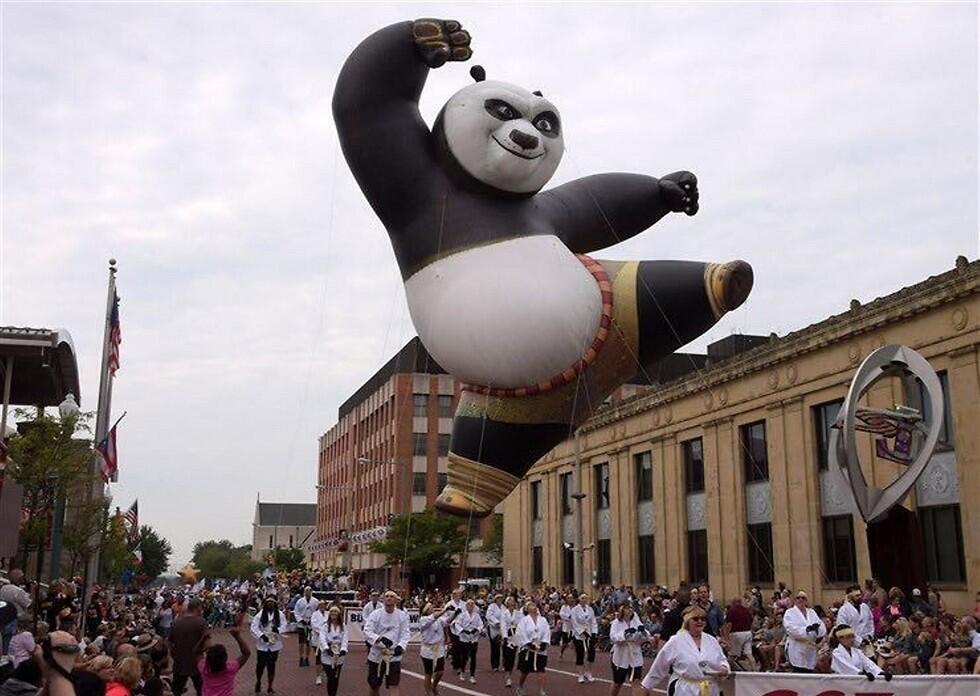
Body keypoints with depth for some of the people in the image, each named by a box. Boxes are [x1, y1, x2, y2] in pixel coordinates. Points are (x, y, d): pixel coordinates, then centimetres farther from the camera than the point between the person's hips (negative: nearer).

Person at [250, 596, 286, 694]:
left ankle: (270, 686, 22)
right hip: (262, 644, -1)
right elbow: (254, 627, -7)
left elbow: (284, 626, -3)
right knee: (260, 664, 4)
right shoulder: (260, 614, -5)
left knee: (271, 665, 8)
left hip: (275, 644, 1)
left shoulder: (280, 614, -1)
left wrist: (278, 629, -23)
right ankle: (258, 682, 33)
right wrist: (261, 635, -19)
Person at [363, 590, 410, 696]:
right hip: (376, 655, 1)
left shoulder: (403, 615, -2)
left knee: (393, 686, -9)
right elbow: (367, 631, -15)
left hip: (394, 656, -1)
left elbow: (405, 634, -4)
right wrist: (380, 639, -33)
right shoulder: (375, 614, -6)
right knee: (374, 686, 16)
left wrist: (401, 646, -24)